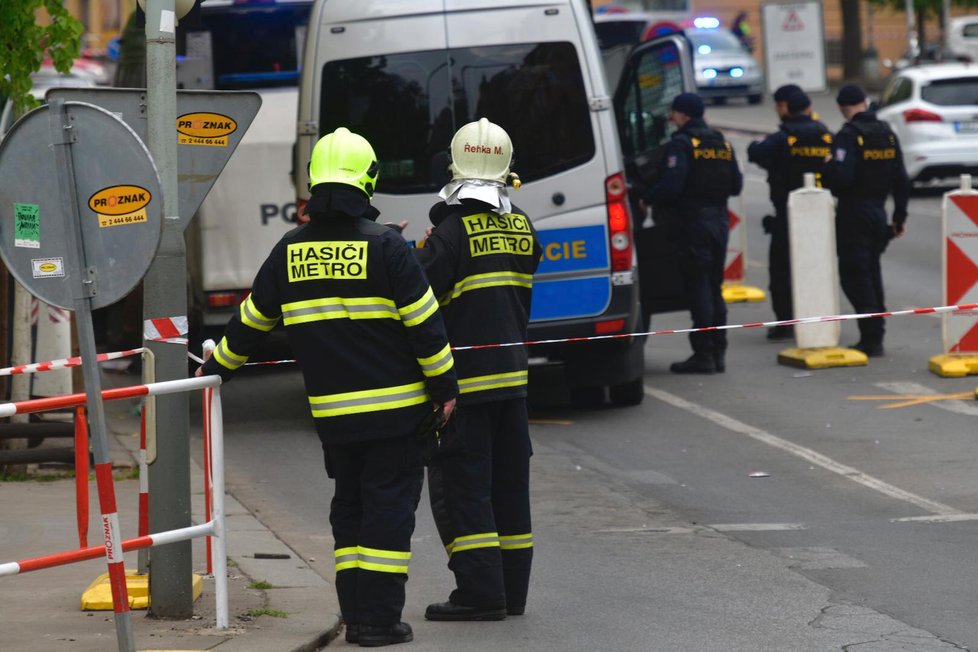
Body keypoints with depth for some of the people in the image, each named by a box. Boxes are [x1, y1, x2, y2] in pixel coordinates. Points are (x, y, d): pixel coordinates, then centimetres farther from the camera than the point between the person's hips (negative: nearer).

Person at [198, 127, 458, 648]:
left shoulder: (290, 251, 4)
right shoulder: (383, 246, -10)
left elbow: (251, 320, 14)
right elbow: (424, 322, -10)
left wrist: (218, 366, 29)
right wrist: (444, 384, -1)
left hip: (331, 411, 4)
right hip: (394, 408, -4)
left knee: (350, 507, 15)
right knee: (388, 507, -1)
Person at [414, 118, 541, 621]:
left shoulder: (454, 231, -15)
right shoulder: (522, 228, 8)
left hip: (465, 375, -7)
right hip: (512, 372, 7)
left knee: (461, 486, -3)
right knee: (508, 485, 13)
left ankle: (481, 593, -7)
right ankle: (511, 590, 16)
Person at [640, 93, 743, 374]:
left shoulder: (681, 144, -10)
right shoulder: (722, 143, 13)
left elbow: (671, 184, -20)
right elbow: (736, 185, 13)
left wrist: (647, 200, -5)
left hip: (693, 221, -7)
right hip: (719, 219, 7)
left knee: (698, 288, -5)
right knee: (714, 287, 14)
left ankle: (703, 353, -6)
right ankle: (718, 352, 14)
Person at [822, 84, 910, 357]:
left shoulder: (849, 135, -14)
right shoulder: (887, 133, 6)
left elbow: (841, 177, -24)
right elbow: (901, 179, 8)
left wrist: (827, 168, -2)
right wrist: (900, 217, 15)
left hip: (853, 214, -7)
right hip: (878, 210, 7)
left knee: (854, 276, -3)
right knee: (872, 274, 17)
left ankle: (871, 338, -9)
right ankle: (875, 336, 21)